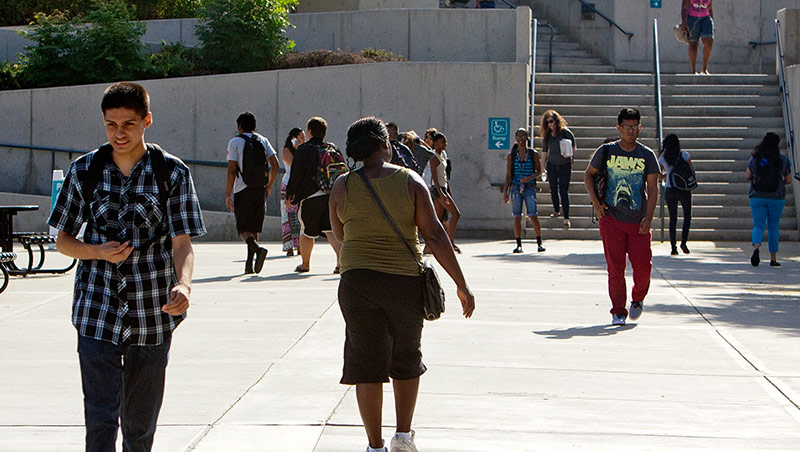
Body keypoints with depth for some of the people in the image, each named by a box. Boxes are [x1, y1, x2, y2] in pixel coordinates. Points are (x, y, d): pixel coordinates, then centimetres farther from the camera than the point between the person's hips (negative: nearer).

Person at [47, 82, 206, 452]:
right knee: (101, 415, -9)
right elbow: (63, 240, 9)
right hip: (96, 310, 0)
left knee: (141, 421, 11)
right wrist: (99, 252, -13)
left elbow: (182, 242, -8)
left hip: (153, 313, 0)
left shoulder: (172, 173, -2)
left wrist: (183, 284, -29)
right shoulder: (84, 171, 2)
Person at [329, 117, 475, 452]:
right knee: (406, 361, 20)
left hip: (357, 282, 0)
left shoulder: (342, 187, -1)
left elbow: (340, 235, 10)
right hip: (404, 282, 0)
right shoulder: (410, 182, -5)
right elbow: (434, 236, -8)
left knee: (366, 365, 6)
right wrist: (461, 284, -4)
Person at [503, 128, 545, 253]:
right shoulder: (511, 156, 8)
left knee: (533, 216, -10)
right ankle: (519, 245, 6)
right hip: (515, 188, 1)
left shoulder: (533, 154, 5)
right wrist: (505, 192, 4)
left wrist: (530, 177, -15)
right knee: (517, 217, -1)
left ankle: (539, 243, 0)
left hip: (529, 187, -1)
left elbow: (538, 171, 6)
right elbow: (508, 175, 9)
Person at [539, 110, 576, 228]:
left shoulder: (565, 132, -9)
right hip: (551, 165, 4)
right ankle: (556, 210, 34)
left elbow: (574, 147, -4)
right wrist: (543, 166, 10)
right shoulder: (547, 135, 3)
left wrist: (569, 153, -23)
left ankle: (566, 218, -8)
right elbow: (544, 151, 11)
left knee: (563, 191, -8)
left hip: (565, 165, -4)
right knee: (553, 190, 12)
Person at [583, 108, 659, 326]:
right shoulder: (606, 151, 2)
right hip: (611, 219, 0)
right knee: (615, 267, -4)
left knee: (643, 265, -5)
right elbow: (589, 174, 14)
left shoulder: (647, 155, 3)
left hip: (638, 222, 1)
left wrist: (648, 217, -11)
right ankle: (618, 312, 5)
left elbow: (652, 188, 0)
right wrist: (595, 201, 1)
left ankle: (637, 299, 24)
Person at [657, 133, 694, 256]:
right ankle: (683, 242, -4)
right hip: (684, 189, -1)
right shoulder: (684, 155, -7)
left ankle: (673, 246, 4)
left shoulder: (662, 158, -2)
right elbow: (692, 171, -3)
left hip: (669, 190, 1)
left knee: (673, 218, 9)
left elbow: (660, 175, 7)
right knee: (687, 215, 14)